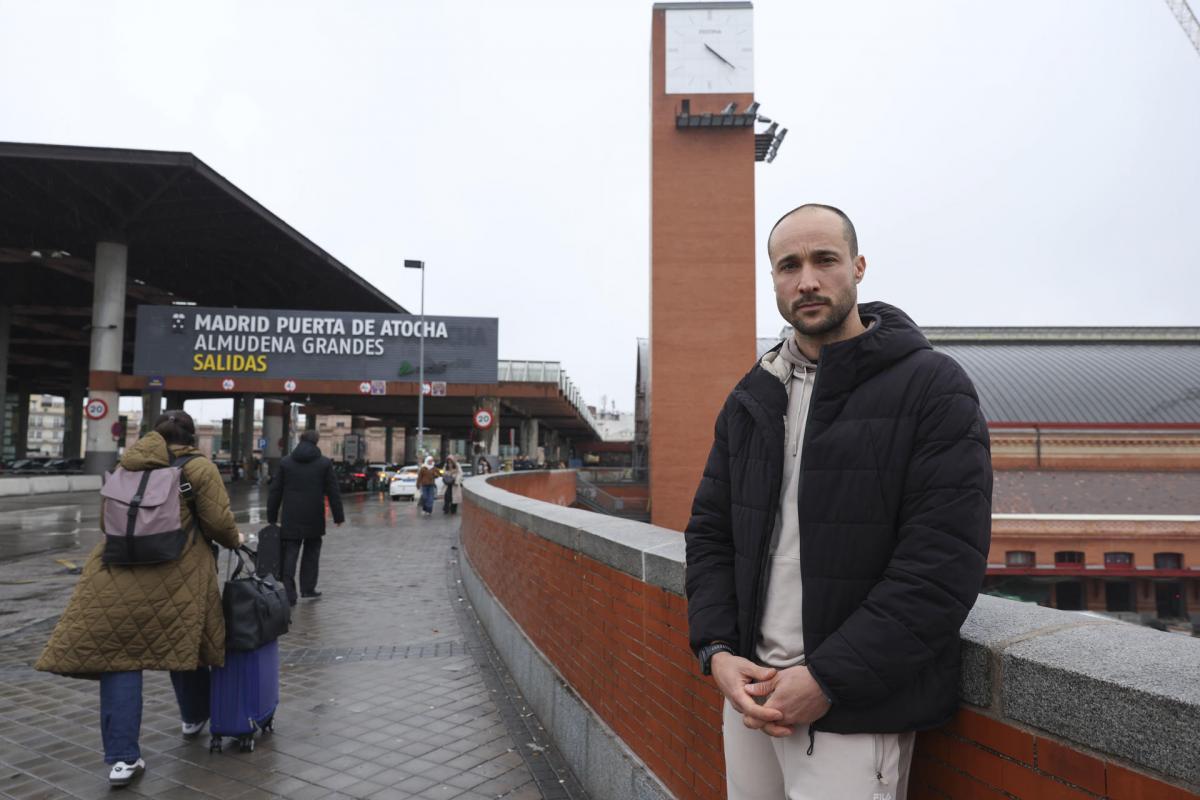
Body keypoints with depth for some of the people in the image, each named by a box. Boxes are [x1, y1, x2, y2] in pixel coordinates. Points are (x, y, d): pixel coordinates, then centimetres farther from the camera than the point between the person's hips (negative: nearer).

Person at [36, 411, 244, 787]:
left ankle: (123, 758, 1)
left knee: (119, 656, 4)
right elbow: (218, 521, -5)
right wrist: (235, 540, 15)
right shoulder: (198, 467, 0)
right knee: (182, 644, 16)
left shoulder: (125, 467, 15)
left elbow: (106, 521, 22)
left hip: (118, 576, 3)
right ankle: (194, 717, 38)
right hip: (178, 576, -2)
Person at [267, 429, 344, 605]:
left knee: (289, 554, 3)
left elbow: (275, 491, 5)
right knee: (311, 552, 14)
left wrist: (272, 517, 11)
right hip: (314, 518, -1)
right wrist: (338, 516, 6)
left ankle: (289, 593, -4)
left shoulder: (285, 462, 3)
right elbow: (333, 492, -1)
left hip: (290, 518, 1)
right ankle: (308, 588, 18)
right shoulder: (325, 463, -2)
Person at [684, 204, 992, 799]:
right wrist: (716, 651, -5)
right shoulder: (751, 398, 7)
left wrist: (826, 679, -18)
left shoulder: (934, 388, -10)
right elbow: (709, 530, 9)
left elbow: (945, 561, -16)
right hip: (749, 691, 5)